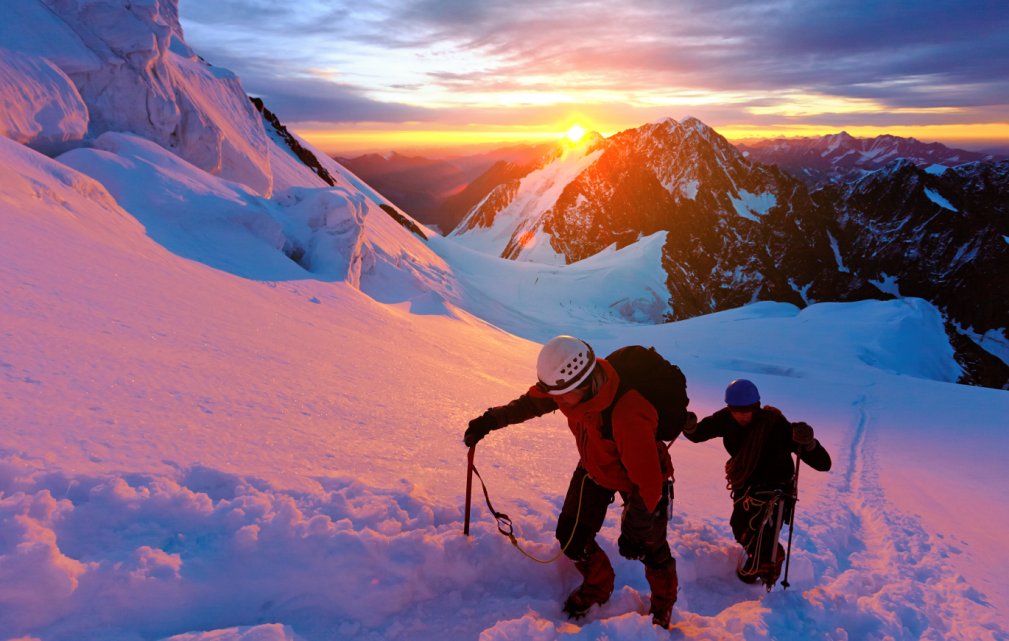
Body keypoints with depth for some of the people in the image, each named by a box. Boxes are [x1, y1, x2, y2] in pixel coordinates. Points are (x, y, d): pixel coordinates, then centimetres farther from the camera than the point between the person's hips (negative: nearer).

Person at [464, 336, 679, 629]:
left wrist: (634, 531, -22)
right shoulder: (571, 380, -26)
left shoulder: (628, 417, -45)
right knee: (572, 536, 5)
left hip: (636, 476, -5)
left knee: (649, 547, 8)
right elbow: (532, 401, -3)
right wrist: (491, 420, -7)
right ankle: (598, 586, 37)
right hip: (594, 468, 6)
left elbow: (648, 482, -34)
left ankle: (663, 602, 42)